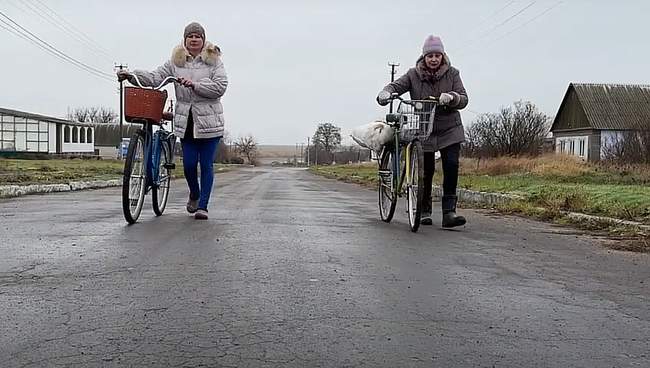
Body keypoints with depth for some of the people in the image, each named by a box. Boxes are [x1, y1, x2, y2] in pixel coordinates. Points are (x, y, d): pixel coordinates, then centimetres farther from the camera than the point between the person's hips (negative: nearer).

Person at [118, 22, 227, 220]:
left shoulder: (214, 60, 2)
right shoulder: (175, 61, 9)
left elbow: (220, 86, -10)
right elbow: (155, 77, 0)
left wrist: (195, 85, -19)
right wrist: (131, 75, -14)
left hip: (209, 121, -2)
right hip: (185, 121, 2)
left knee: (206, 165, -1)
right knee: (189, 164, 1)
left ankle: (203, 206, 8)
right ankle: (194, 194, 30)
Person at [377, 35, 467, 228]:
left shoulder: (452, 74, 1)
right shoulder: (414, 74, 0)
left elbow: (463, 99, -6)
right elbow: (396, 85, -11)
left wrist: (451, 97, -28)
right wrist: (385, 93, -34)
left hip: (450, 130, 0)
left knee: (451, 167, -14)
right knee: (426, 172, 4)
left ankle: (449, 212, -11)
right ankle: (424, 211, 20)